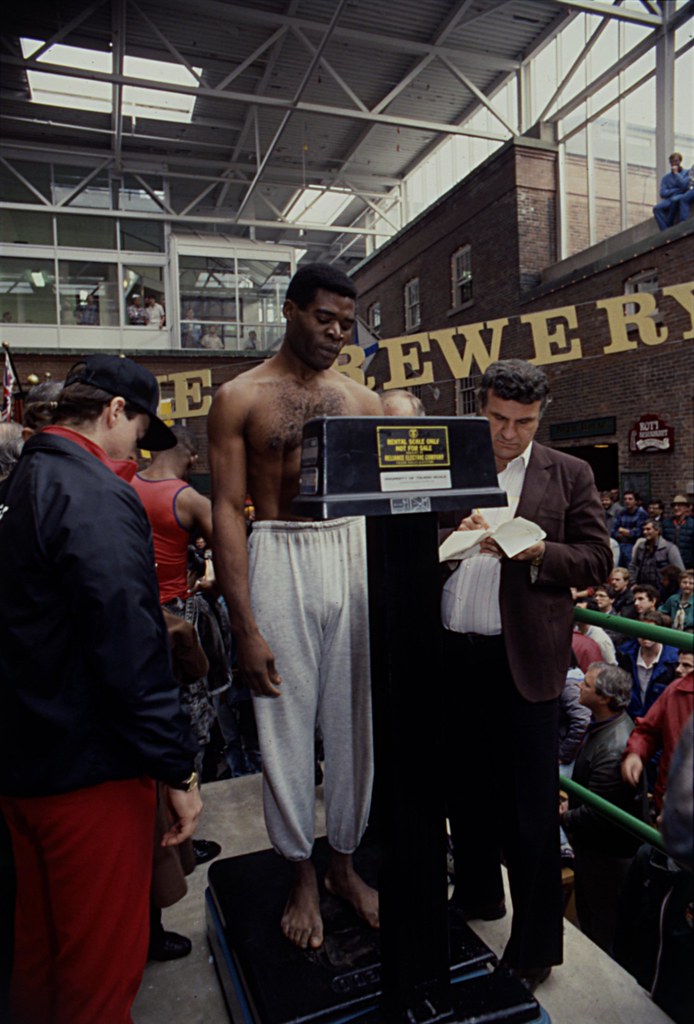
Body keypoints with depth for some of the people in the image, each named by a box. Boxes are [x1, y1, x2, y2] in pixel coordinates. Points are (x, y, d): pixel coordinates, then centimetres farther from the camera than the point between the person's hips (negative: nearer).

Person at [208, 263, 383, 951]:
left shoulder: (362, 400, 10)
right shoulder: (240, 397, -1)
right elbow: (227, 511, -6)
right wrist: (245, 626, -12)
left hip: (355, 558, 4)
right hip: (279, 561, -3)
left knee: (353, 720, 12)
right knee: (285, 725, 8)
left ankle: (343, 861, 34)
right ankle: (301, 873, 31)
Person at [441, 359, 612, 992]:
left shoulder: (569, 475, 4)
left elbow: (597, 560, 0)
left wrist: (538, 554, -17)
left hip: (523, 659, -3)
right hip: (452, 654, 3)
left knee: (530, 803, 6)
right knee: (465, 785, 18)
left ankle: (535, 945, 25)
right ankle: (478, 893, 42)